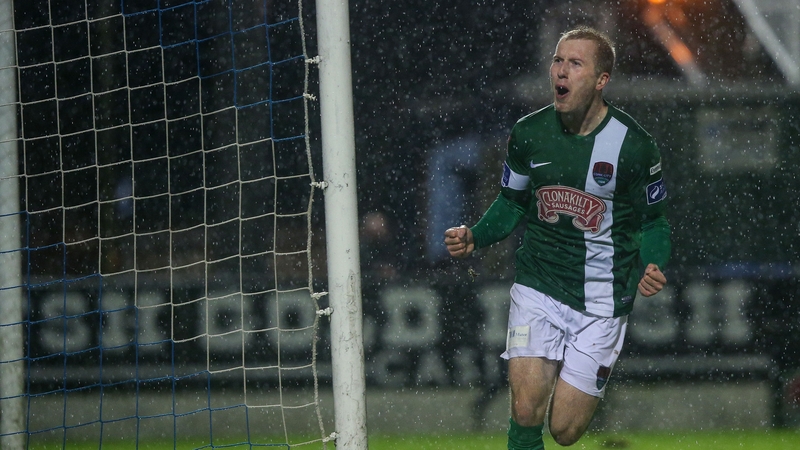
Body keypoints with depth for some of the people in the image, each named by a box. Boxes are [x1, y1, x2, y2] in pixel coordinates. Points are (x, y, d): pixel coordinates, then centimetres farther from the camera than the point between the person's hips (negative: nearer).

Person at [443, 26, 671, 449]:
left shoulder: (634, 145, -9)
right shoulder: (528, 133, -1)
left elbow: (654, 222, 2)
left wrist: (653, 269, -18)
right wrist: (474, 237, -5)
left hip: (601, 300, -2)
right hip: (538, 286, 2)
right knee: (526, 411, -15)